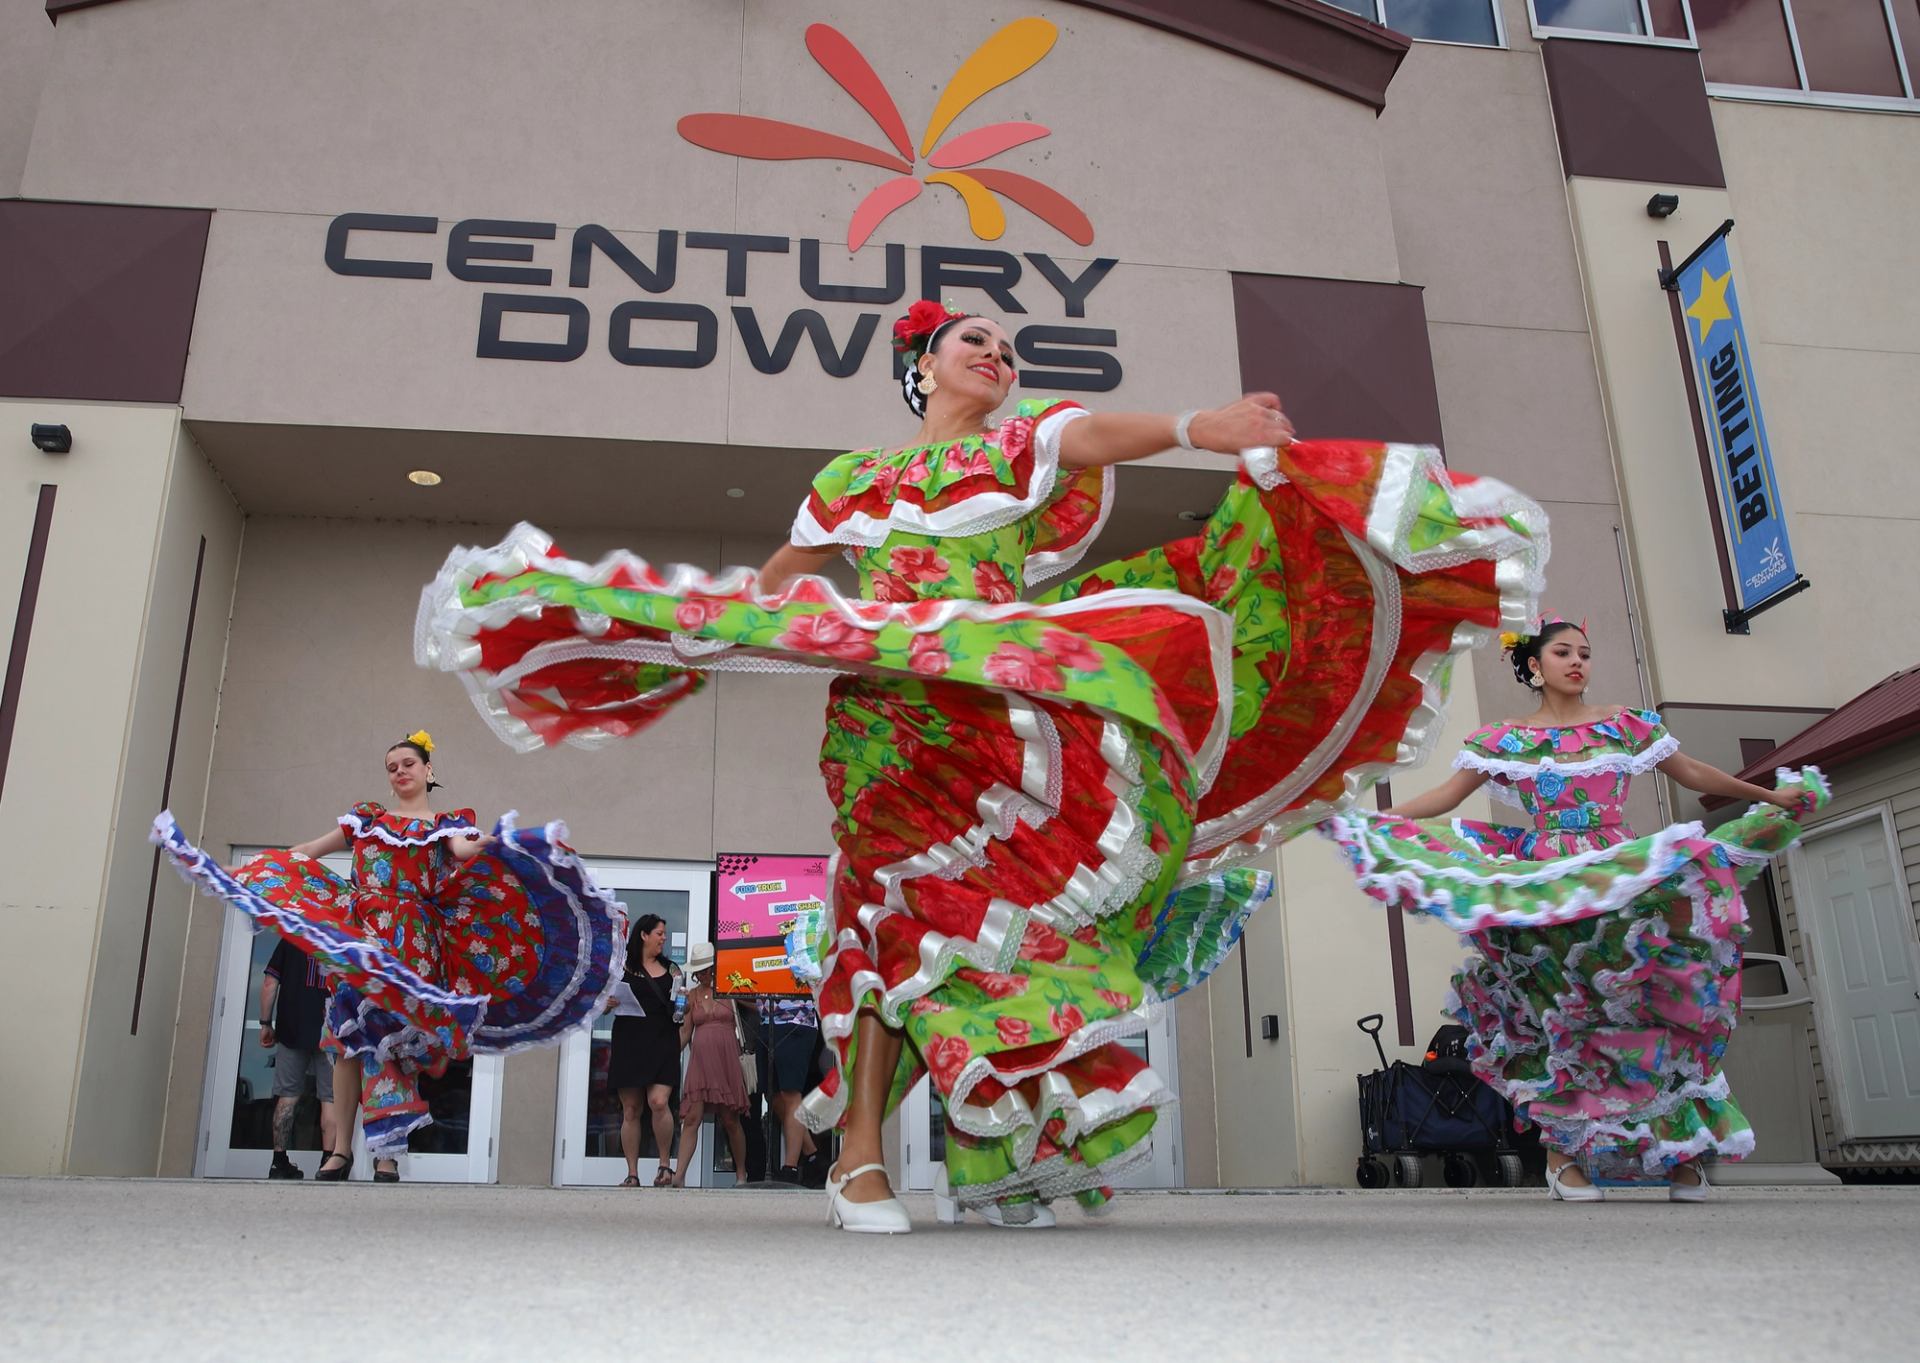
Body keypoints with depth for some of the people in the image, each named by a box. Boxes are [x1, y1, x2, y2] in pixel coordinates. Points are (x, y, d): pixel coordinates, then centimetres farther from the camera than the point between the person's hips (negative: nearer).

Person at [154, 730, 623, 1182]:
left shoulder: (445, 824, 12)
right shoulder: (367, 817, 21)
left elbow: (464, 851, -11)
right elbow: (306, 852, 24)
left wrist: (497, 841, -33)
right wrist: (245, 870, 22)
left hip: (411, 939, -3)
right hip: (359, 935, 3)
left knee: (390, 1030, -9)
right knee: (348, 1031, -5)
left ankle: (387, 1152, -8)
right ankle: (341, 1148, -2)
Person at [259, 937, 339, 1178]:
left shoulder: (292, 937, 6)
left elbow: (270, 982, 2)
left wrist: (266, 1023, 9)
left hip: (292, 1030, 2)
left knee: (288, 1096, 9)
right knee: (331, 1099, 1)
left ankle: (279, 1163, 10)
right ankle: (328, 1163, -4)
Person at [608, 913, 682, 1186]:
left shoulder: (670, 968, 15)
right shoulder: (623, 967, 7)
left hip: (662, 1043, 1)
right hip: (629, 1042, -1)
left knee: (659, 1102, -16)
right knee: (630, 1109, 0)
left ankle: (665, 1164, -1)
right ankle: (632, 1174, 7)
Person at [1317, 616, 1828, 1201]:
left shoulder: (1625, 724, 13)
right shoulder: (1503, 739, 8)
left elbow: (1692, 772, 19)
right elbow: (1443, 797, 4)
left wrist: (1772, 796, 16)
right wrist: (1368, 820, -7)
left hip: (1625, 878, 1)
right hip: (1548, 885, -1)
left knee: (1645, 1003, -9)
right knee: (1566, 1008, -7)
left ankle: (1680, 1149, 2)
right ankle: (1563, 1151, 2)